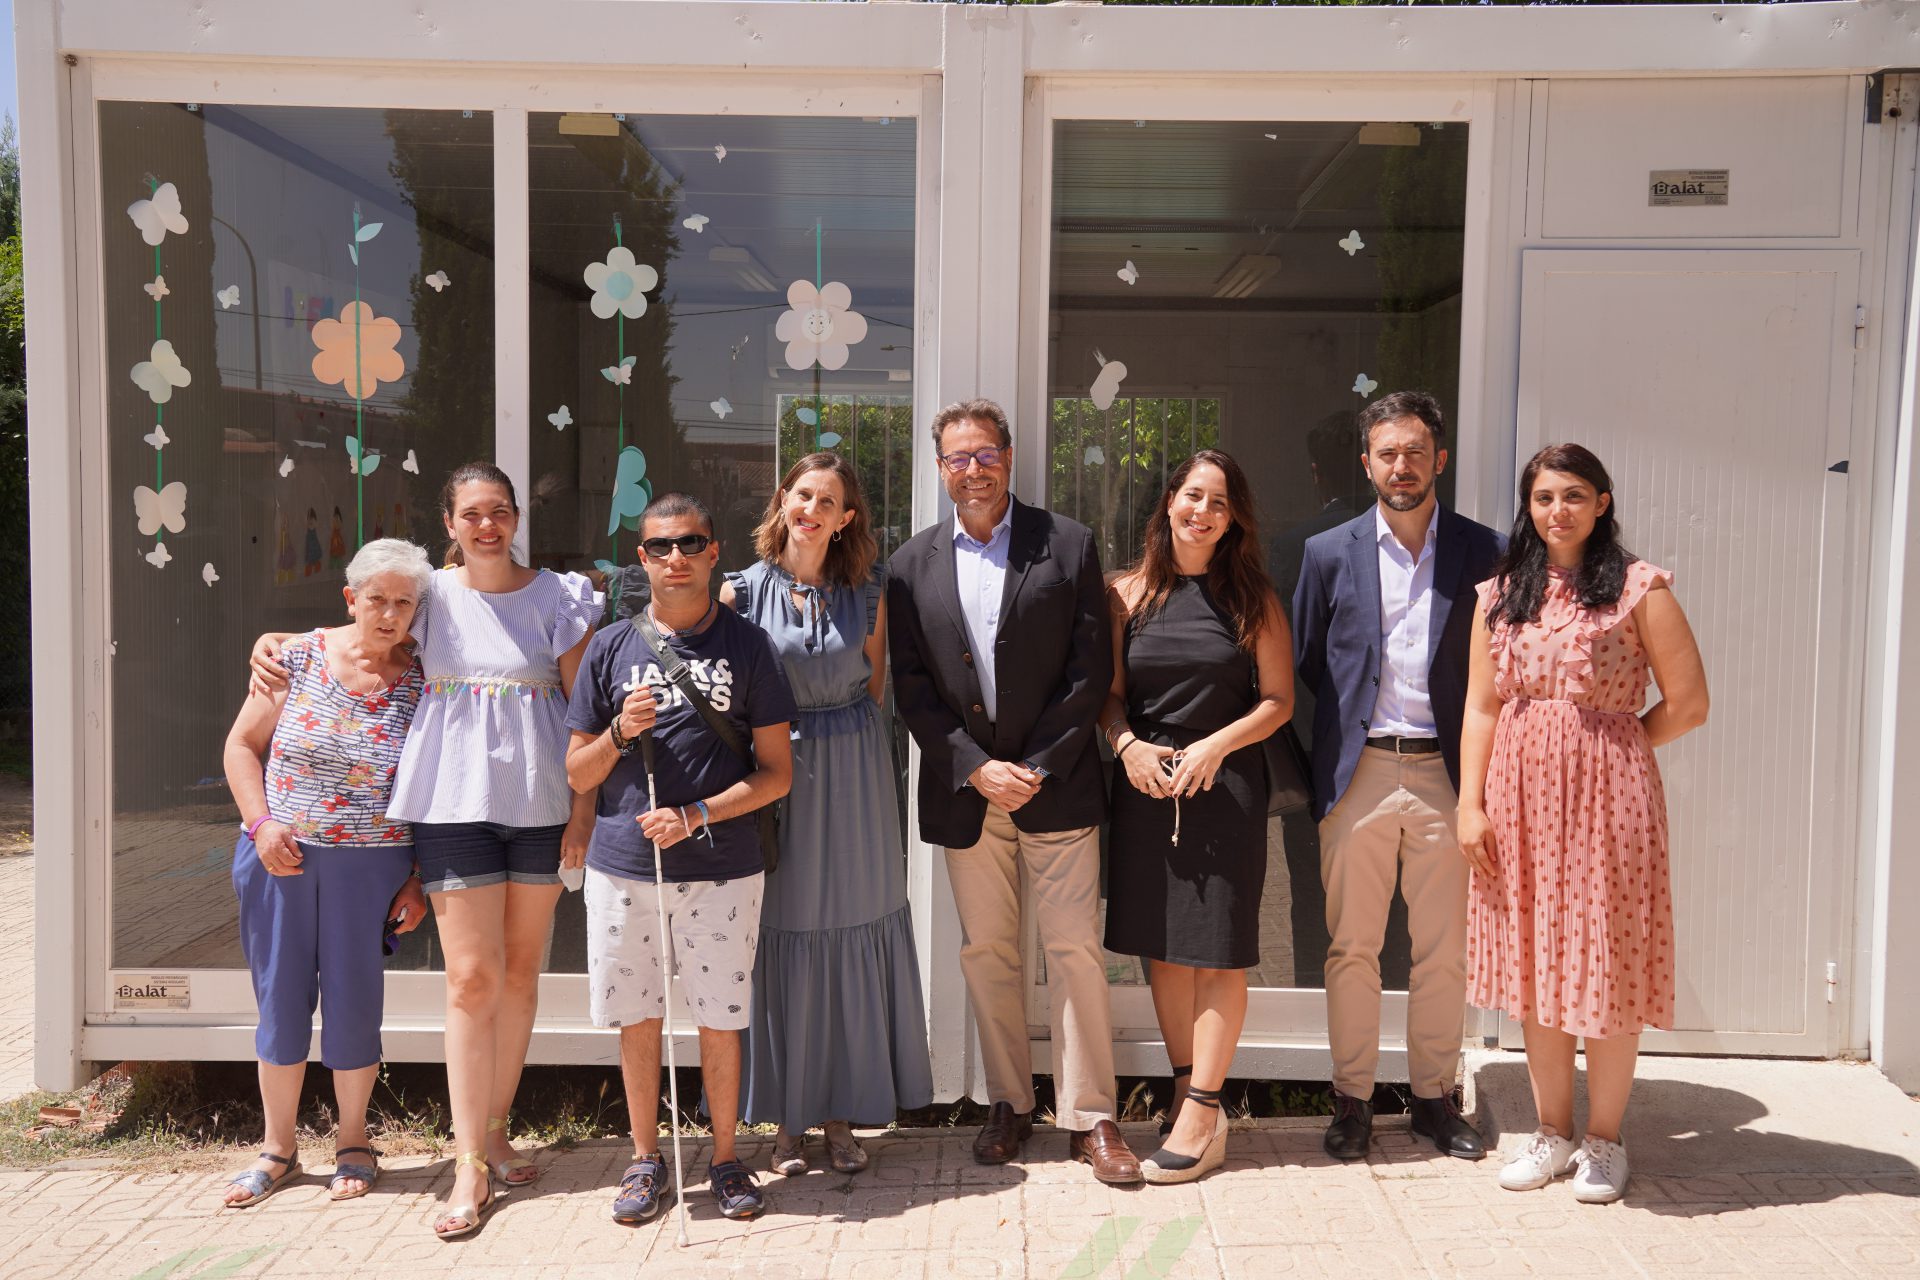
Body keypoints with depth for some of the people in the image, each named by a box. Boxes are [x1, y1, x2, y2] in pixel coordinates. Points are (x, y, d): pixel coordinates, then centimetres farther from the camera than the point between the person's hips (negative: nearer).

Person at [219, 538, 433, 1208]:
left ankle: (353, 1144, 25)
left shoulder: (420, 684, -3)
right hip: (278, 857, 1)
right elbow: (242, 745, 5)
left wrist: (419, 880, -2)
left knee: (354, 1000, 6)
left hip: (370, 866, -1)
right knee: (280, 998, 9)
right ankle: (277, 1149, 26)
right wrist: (262, 822, -8)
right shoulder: (299, 656, -2)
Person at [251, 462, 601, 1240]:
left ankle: (495, 1131, 25)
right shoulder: (430, 595, 6)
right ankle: (470, 1165, 3)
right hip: (454, 803, 0)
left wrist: (583, 814, -3)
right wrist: (276, 640, 7)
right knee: (473, 977, -4)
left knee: (520, 973, 9)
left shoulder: (559, 597, 2)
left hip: (540, 803, 1)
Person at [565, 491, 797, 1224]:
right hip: (622, 866, 2)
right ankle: (645, 1159, 28)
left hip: (721, 868, -1)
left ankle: (725, 1157, 25)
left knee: (720, 1019, 7)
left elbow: (776, 773, -1)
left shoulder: (747, 646, 1)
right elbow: (577, 777, 8)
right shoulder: (612, 648, 6)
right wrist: (620, 732, -12)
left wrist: (694, 816, -13)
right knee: (636, 1017, 10)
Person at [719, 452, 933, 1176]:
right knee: (782, 933, 3)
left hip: (853, 774, 2)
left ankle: (843, 1113, 20)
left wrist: (847, 740, 3)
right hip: (773, 770, -1)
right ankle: (788, 1119, 18)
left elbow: (874, 684, 12)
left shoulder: (867, 592, 4)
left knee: (852, 931, 6)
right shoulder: (743, 590, -1)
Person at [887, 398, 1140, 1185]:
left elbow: (1091, 671, -4)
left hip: (1056, 786, -2)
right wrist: (976, 768, -8)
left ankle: (1090, 1118, 11)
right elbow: (911, 687, 2)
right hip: (964, 791, 2)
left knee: (1076, 951, 0)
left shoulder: (1068, 545, 0)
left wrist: (1037, 767, -11)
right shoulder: (912, 565, 6)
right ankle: (1008, 1105, 24)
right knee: (986, 953, 10)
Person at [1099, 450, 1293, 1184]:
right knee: (1163, 948, 7)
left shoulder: (1252, 600, 3)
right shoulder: (1129, 594, 7)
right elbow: (1109, 692, 8)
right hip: (1144, 785, 2)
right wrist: (1128, 745, -11)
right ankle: (1191, 1092, 19)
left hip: (1226, 786, -2)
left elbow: (1277, 699, 1)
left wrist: (1215, 745, -13)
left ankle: (1203, 1113, 5)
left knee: (1219, 950, -2)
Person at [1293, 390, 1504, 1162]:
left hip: (1445, 773, 0)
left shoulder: (1483, 553, 3)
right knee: (1351, 948, 6)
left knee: (1445, 950, 8)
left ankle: (1434, 1096, 25)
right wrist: (1322, 763, 5)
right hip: (1358, 773, 0)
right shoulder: (1329, 553, 3)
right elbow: (1302, 666, 9)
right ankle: (1352, 1099, 20)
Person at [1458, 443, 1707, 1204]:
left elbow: (1687, 703, -4)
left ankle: (1603, 1141, 20)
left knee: (1606, 967, 4)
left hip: (1607, 799, -4)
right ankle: (1552, 1133, 25)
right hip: (1520, 797, 4)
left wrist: (1604, 750, 0)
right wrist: (1471, 802, -1)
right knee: (1535, 966, 11)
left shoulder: (1638, 588, -3)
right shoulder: (1500, 596, 8)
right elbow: (1481, 706, 6)